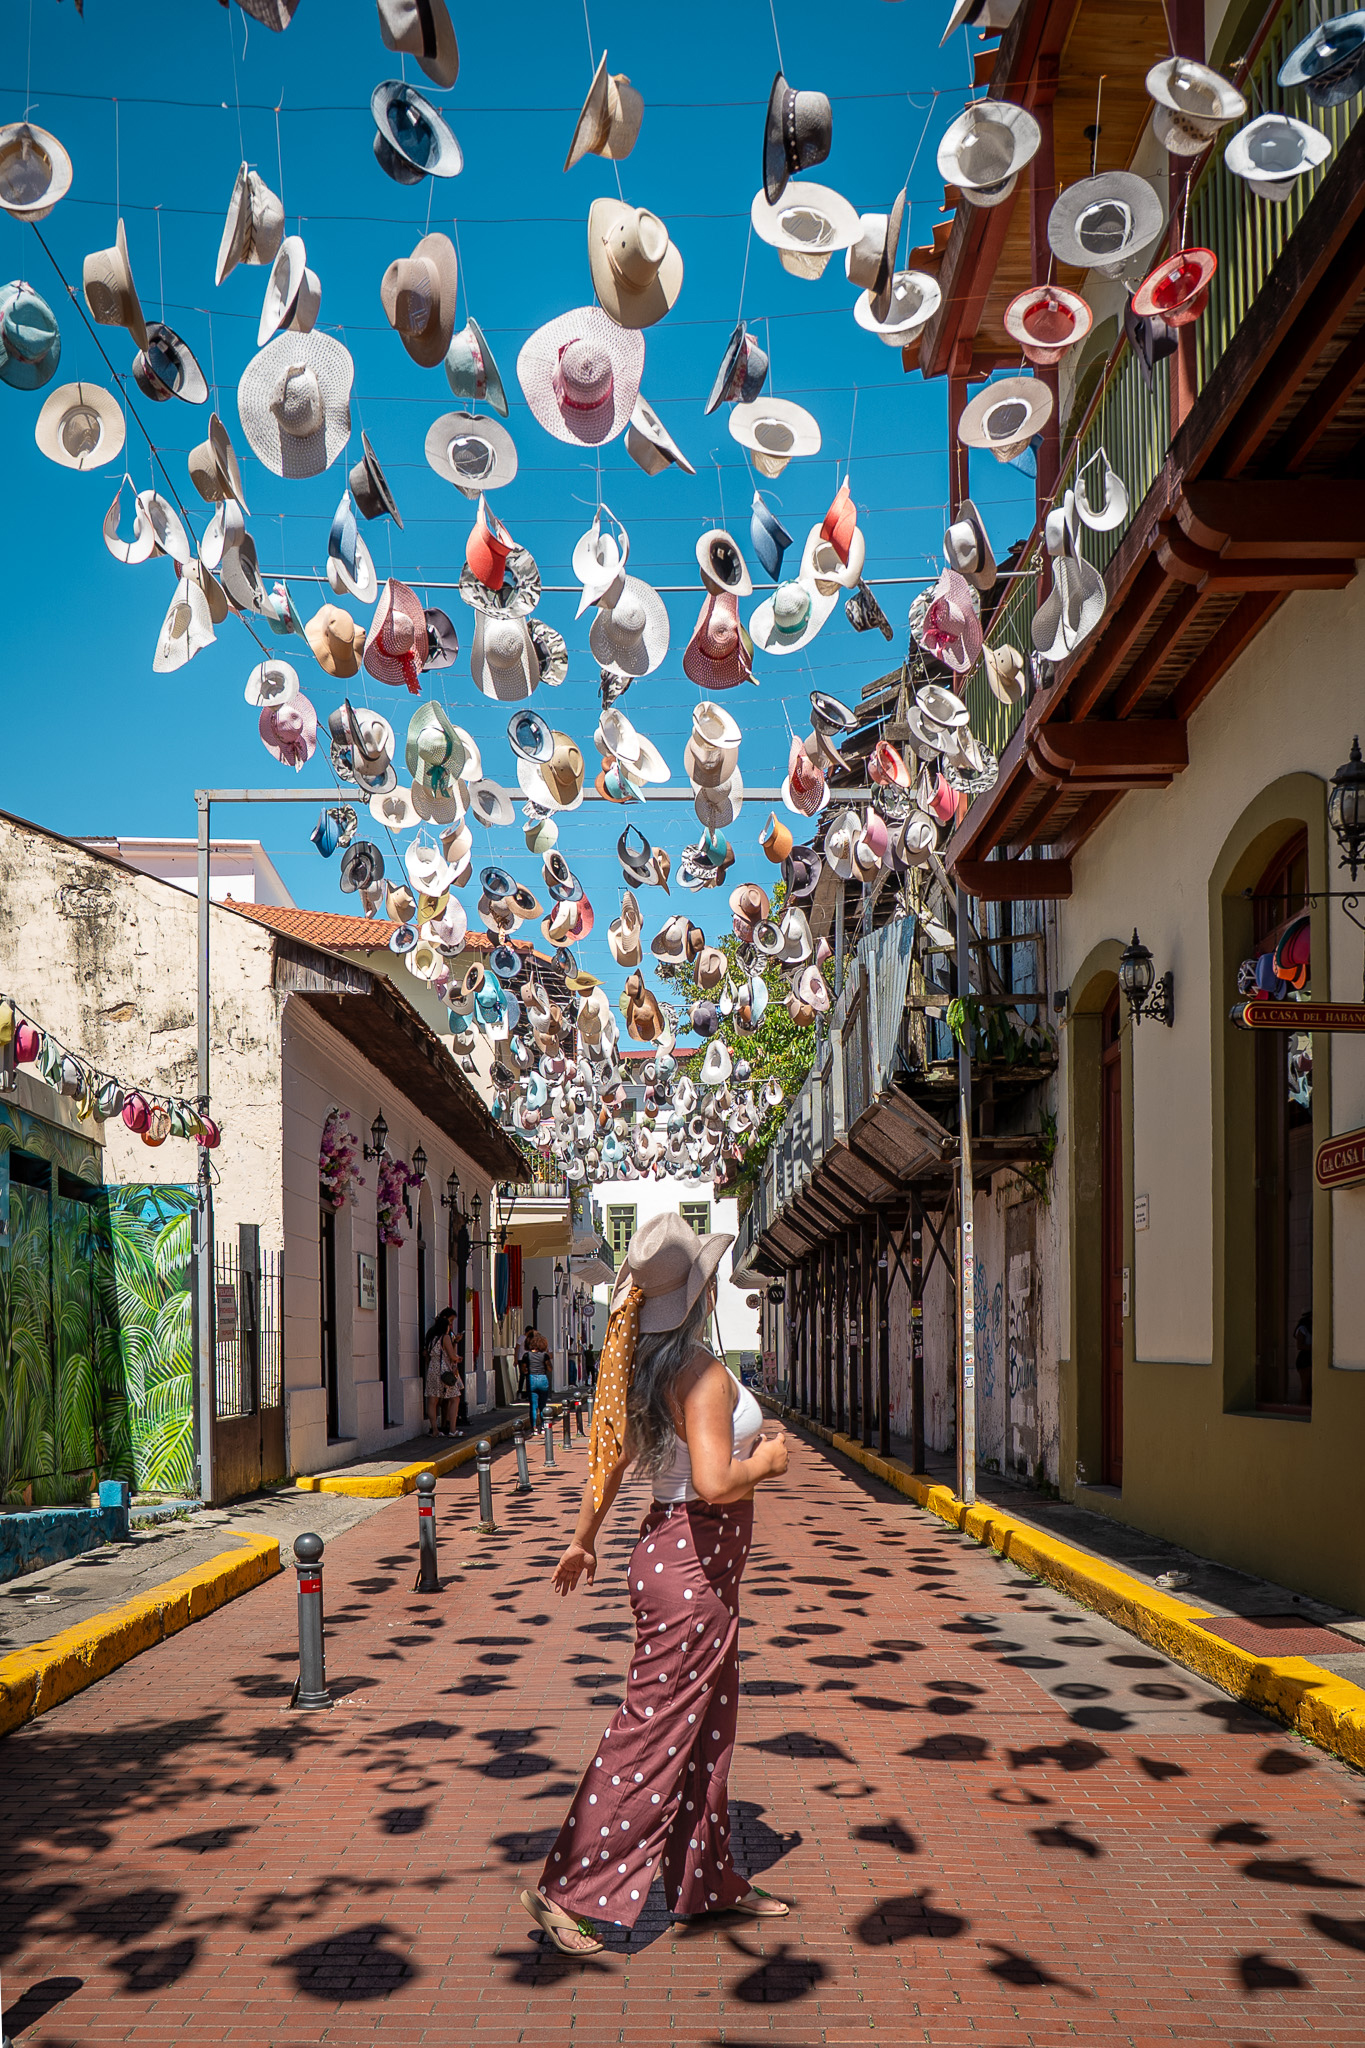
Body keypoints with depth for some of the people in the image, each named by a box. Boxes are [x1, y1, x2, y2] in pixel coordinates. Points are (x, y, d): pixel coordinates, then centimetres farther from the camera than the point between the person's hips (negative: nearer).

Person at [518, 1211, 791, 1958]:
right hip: (692, 1566, -10)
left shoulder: (645, 1368, 6)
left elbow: (610, 1460, 16)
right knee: (653, 1731, -3)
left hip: (676, 1555, 10)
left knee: (708, 1725, 18)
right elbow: (714, 1483, -31)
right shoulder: (702, 1373, -22)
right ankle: (565, 1890, 3)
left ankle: (709, 1879, 30)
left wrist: (582, 1539, 27)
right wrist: (769, 1460, -13)